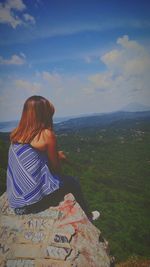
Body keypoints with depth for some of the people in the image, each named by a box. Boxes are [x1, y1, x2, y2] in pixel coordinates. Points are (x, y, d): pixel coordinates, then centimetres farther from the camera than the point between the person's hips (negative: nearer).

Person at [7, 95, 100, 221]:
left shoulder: (16, 134, 2)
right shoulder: (47, 134, -16)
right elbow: (55, 167, -6)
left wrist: (57, 155, 12)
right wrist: (58, 156, 14)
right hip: (36, 200, -6)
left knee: (64, 179, 30)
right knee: (73, 182, 20)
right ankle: (87, 216, 42)